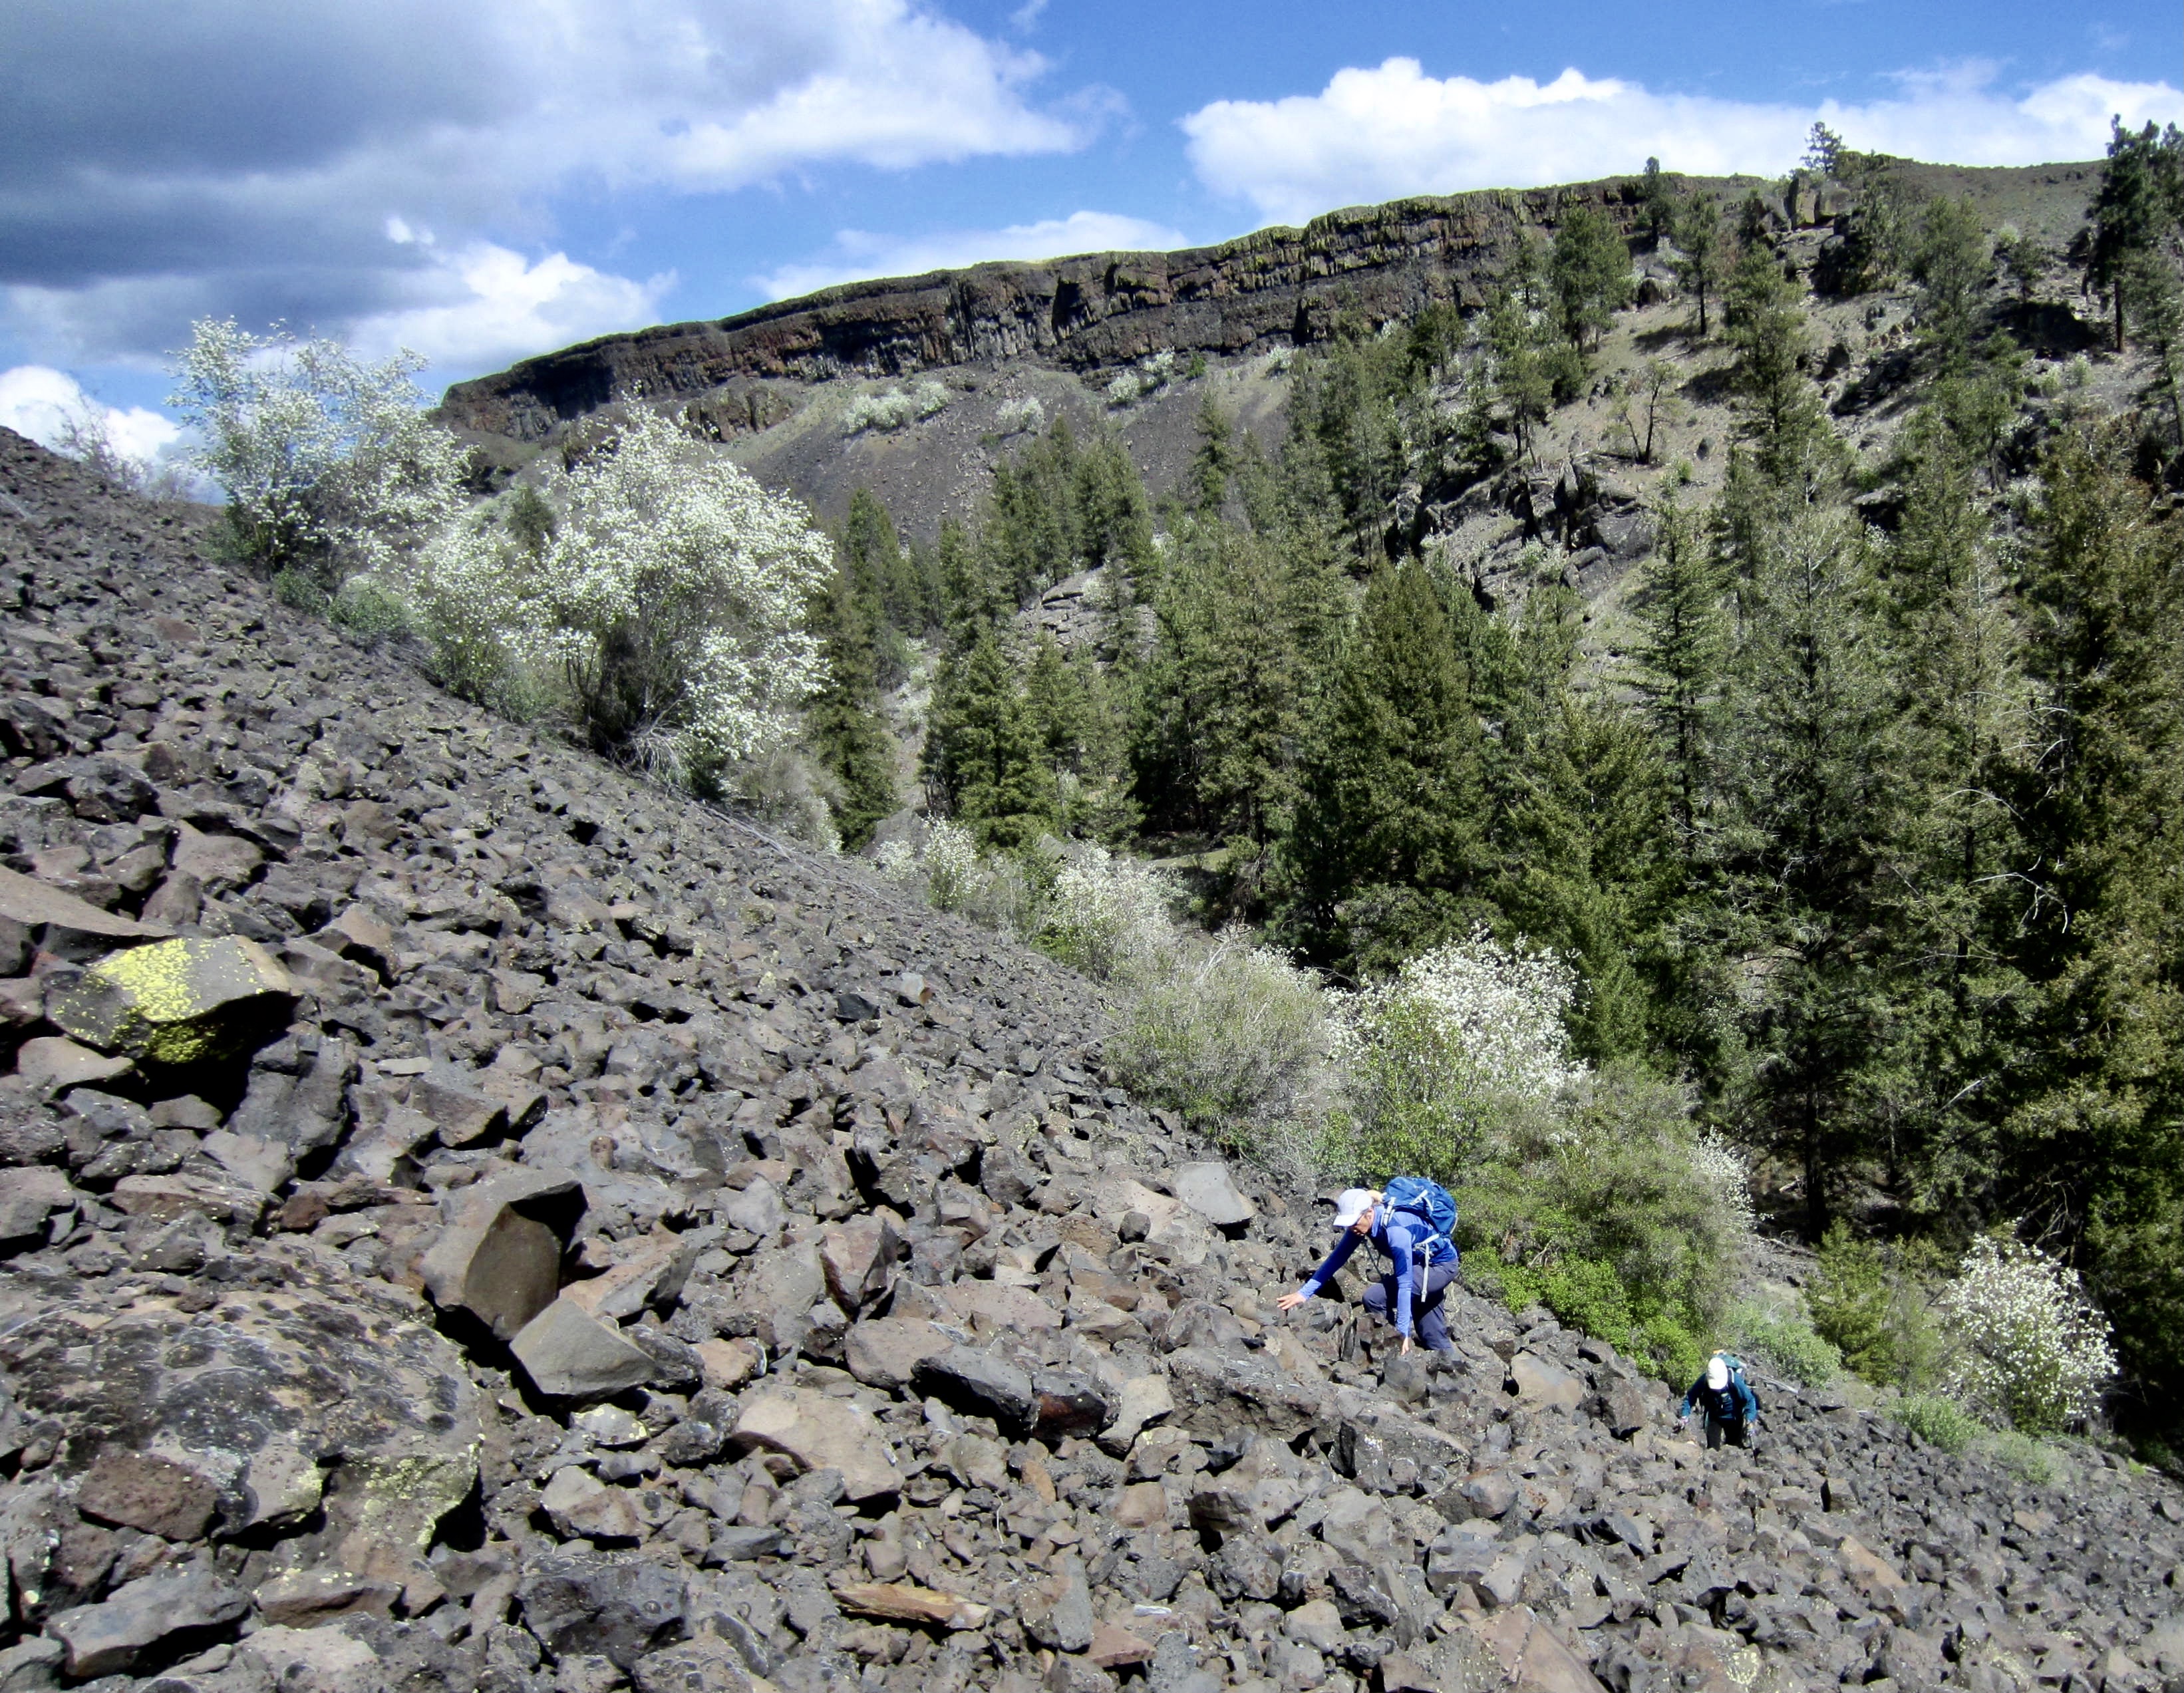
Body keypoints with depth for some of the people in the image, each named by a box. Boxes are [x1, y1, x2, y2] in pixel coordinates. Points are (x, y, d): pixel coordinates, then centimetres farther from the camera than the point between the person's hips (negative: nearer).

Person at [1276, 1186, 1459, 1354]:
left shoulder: (1396, 1229, -34)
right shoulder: (1360, 1221, -11)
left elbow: (1405, 1284, -34)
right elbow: (1337, 1258, -5)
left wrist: (1403, 1333, -35)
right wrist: (1304, 1293, -10)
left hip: (1441, 1265, -9)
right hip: (1423, 1263, 9)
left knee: (1375, 1297, -20)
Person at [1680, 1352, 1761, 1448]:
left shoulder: (1735, 1380, -36)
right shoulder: (1703, 1381, -30)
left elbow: (1750, 1400, -28)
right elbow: (1690, 1397, -19)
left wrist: (1750, 1420, -39)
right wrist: (1685, 1415, -31)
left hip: (1734, 1418, -1)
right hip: (1715, 1418, 1)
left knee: (1734, 1443, 18)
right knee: (1713, 1448, 8)